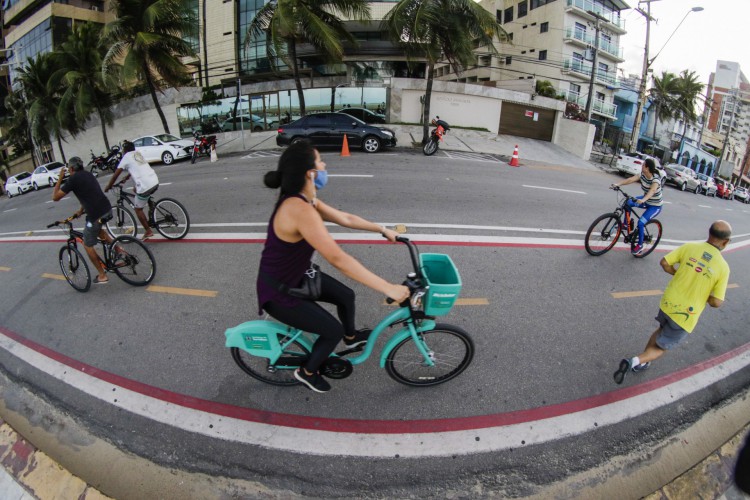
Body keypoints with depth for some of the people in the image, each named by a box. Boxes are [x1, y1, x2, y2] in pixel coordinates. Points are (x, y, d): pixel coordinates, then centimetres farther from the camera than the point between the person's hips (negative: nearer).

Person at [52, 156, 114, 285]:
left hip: (96, 215, -7)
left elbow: (55, 197, 1)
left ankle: (102, 276, 12)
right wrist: (81, 210, 36)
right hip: (108, 209, 7)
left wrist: (59, 179, 8)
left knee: (88, 245, 10)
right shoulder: (88, 174, 18)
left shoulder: (73, 179, -4)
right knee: (97, 229, 38)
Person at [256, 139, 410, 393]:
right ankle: (307, 372, 28)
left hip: (296, 275, 9)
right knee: (333, 330, 1)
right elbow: (338, 259, -39)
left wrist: (383, 230, 12)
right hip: (278, 291, -9)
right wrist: (387, 288, -36)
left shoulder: (305, 200, -4)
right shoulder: (300, 209, -36)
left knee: (346, 295, 17)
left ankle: (351, 337, 48)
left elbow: (346, 218, 8)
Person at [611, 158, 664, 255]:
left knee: (640, 222, -20)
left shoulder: (656, 179, -30)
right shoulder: (642, 174, -10)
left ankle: (640, 246, -4)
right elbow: (631, 179, -22)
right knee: (628, 202, -13)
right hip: (646, 200, 7)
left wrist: (643, 200, -66)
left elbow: (652, 191, -47)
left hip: (655, 206, -7)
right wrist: (618, 184, -39)